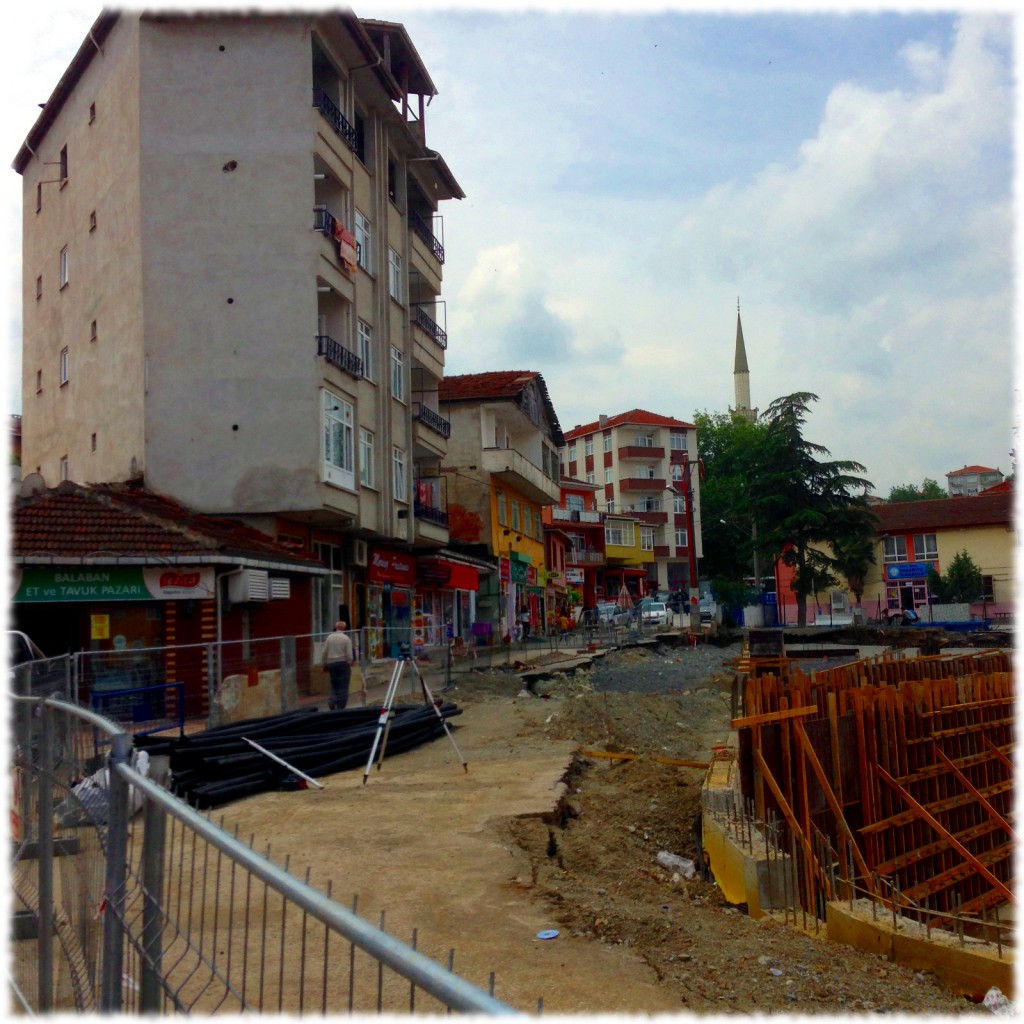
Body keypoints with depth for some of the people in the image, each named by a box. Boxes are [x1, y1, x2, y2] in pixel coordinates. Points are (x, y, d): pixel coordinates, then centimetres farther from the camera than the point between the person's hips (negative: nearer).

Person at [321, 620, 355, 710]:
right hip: (343, 663, -3)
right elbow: (349, 654, -8)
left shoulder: (329, 638, 4)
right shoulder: (346, 639, -6)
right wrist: (350, 663, 9)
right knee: (343, 687, 1)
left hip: (331, 663, 3)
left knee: (334, 685, 15)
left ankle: (331, 700, -8)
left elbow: (324, 652, 6)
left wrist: (324, 665, 15)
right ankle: (340, 708, -2)